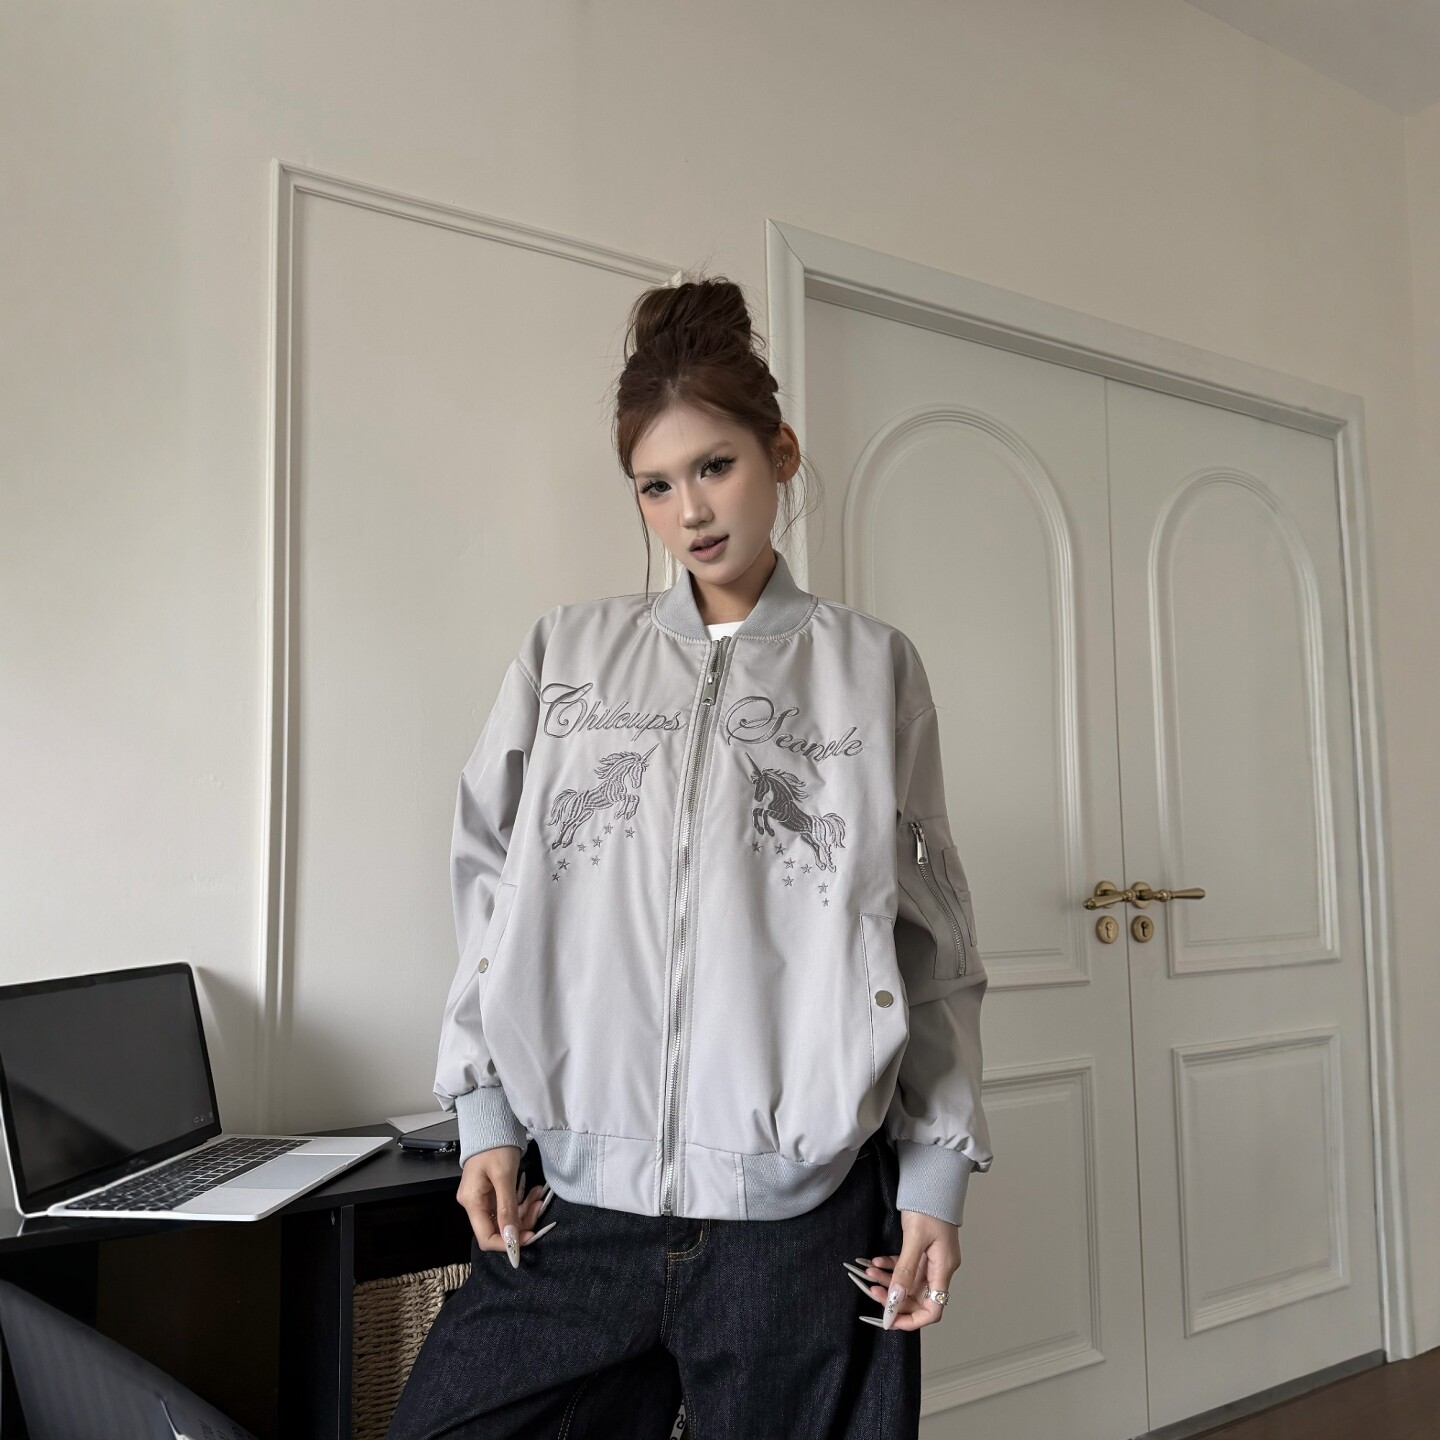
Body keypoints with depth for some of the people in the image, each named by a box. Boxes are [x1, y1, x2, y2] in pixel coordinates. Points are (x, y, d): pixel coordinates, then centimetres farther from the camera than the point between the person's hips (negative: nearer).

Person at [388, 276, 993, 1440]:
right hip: (573, 1198, 2)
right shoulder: (566, 655, 10)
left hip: (802, 1219, -1)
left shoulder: (871, 667, 5)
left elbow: (930, 940, 4)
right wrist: (486, 1114, 5)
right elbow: (492, 891, 10)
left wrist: (937, 1176, 1)